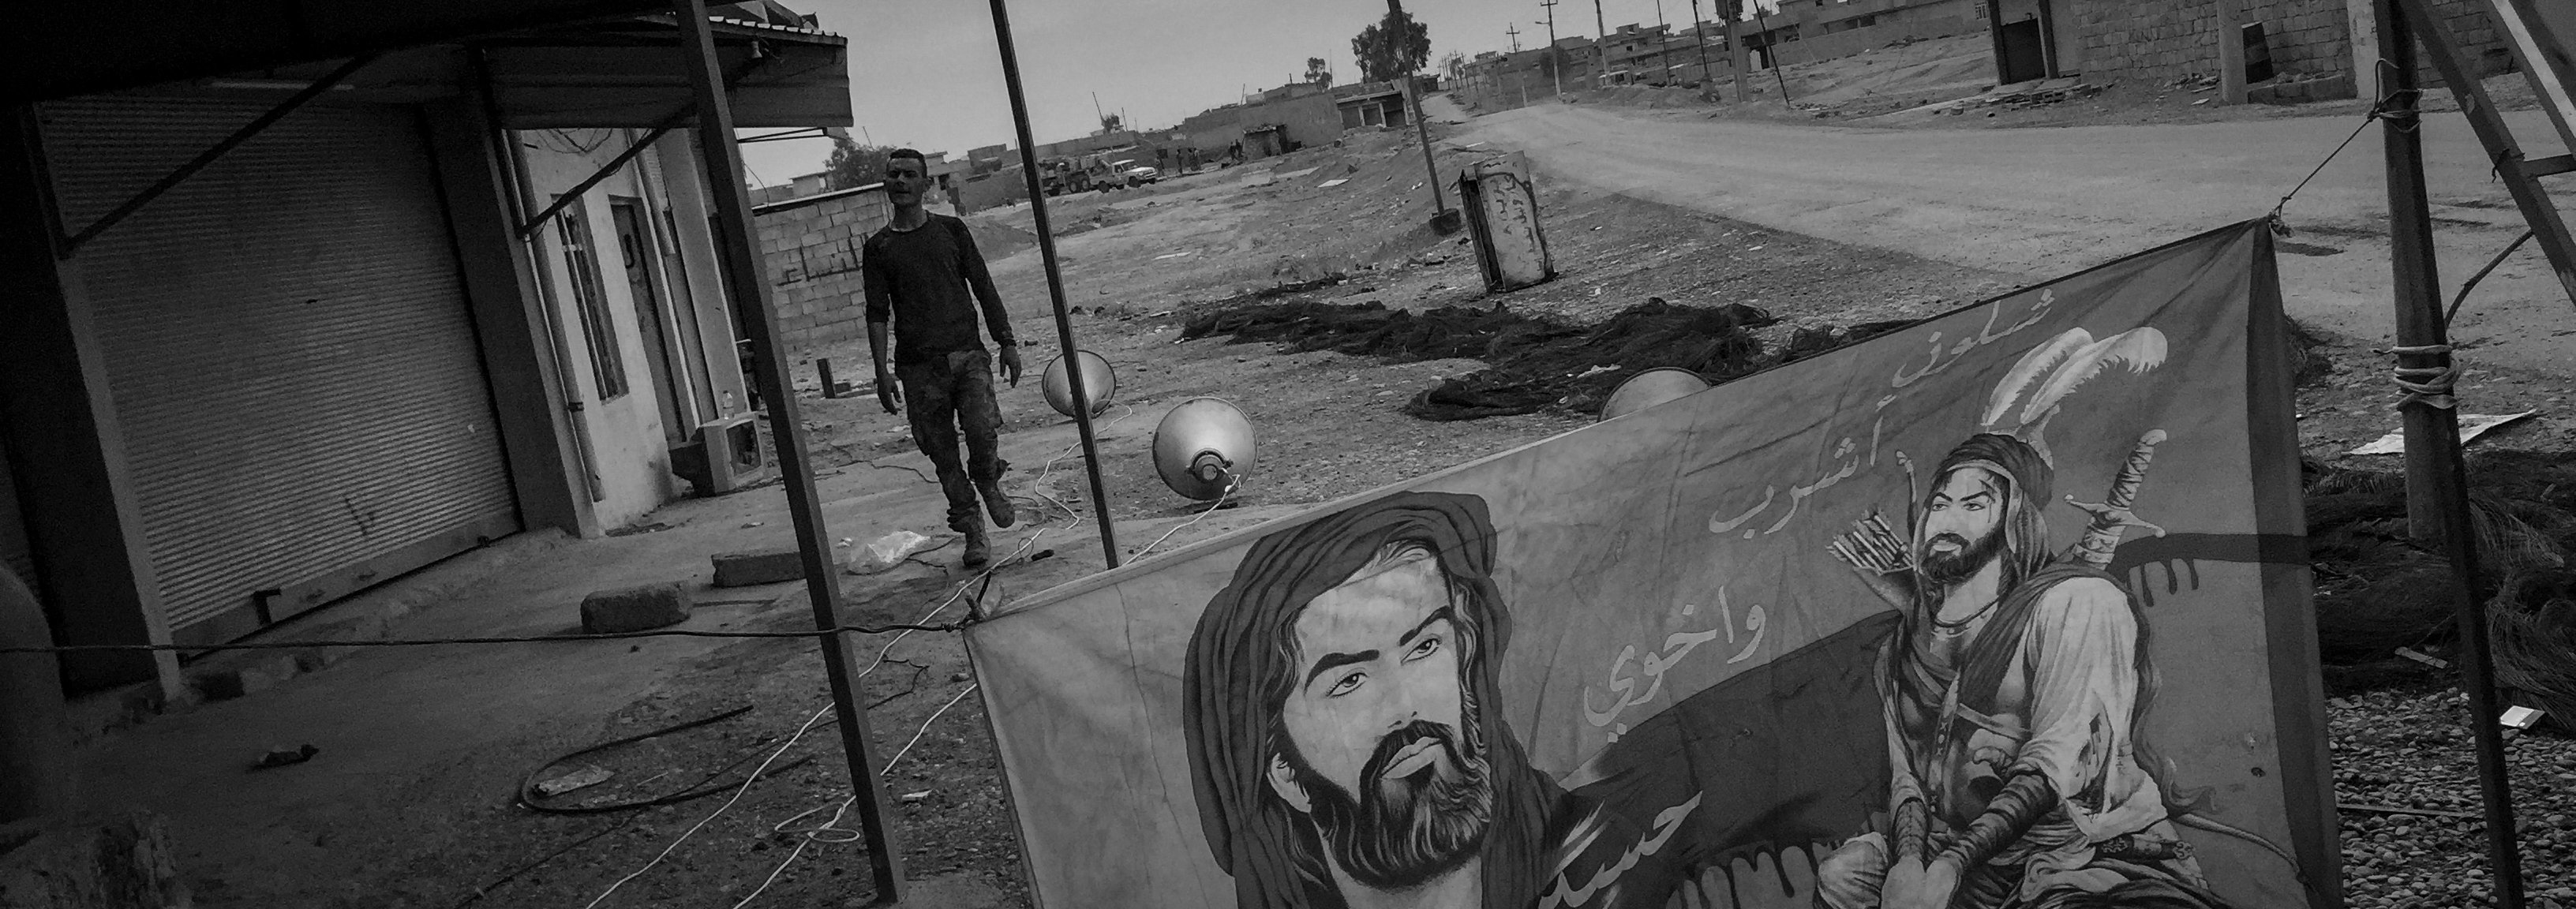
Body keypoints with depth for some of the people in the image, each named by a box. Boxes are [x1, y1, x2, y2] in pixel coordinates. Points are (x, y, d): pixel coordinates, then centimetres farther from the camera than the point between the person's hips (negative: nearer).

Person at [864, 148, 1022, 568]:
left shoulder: (952, 230, 9)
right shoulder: (878, 247, 7)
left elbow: (984, 288, 10)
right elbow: (877, 312, 4)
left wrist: (1007, 343, 4)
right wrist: (882, 370, -5)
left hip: (967, 353, 0)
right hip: (918, 366, 1)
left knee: (982, 427, -21)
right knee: (943, 455, 1)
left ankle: (988, 482, 11)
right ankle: (973, 533, 13)